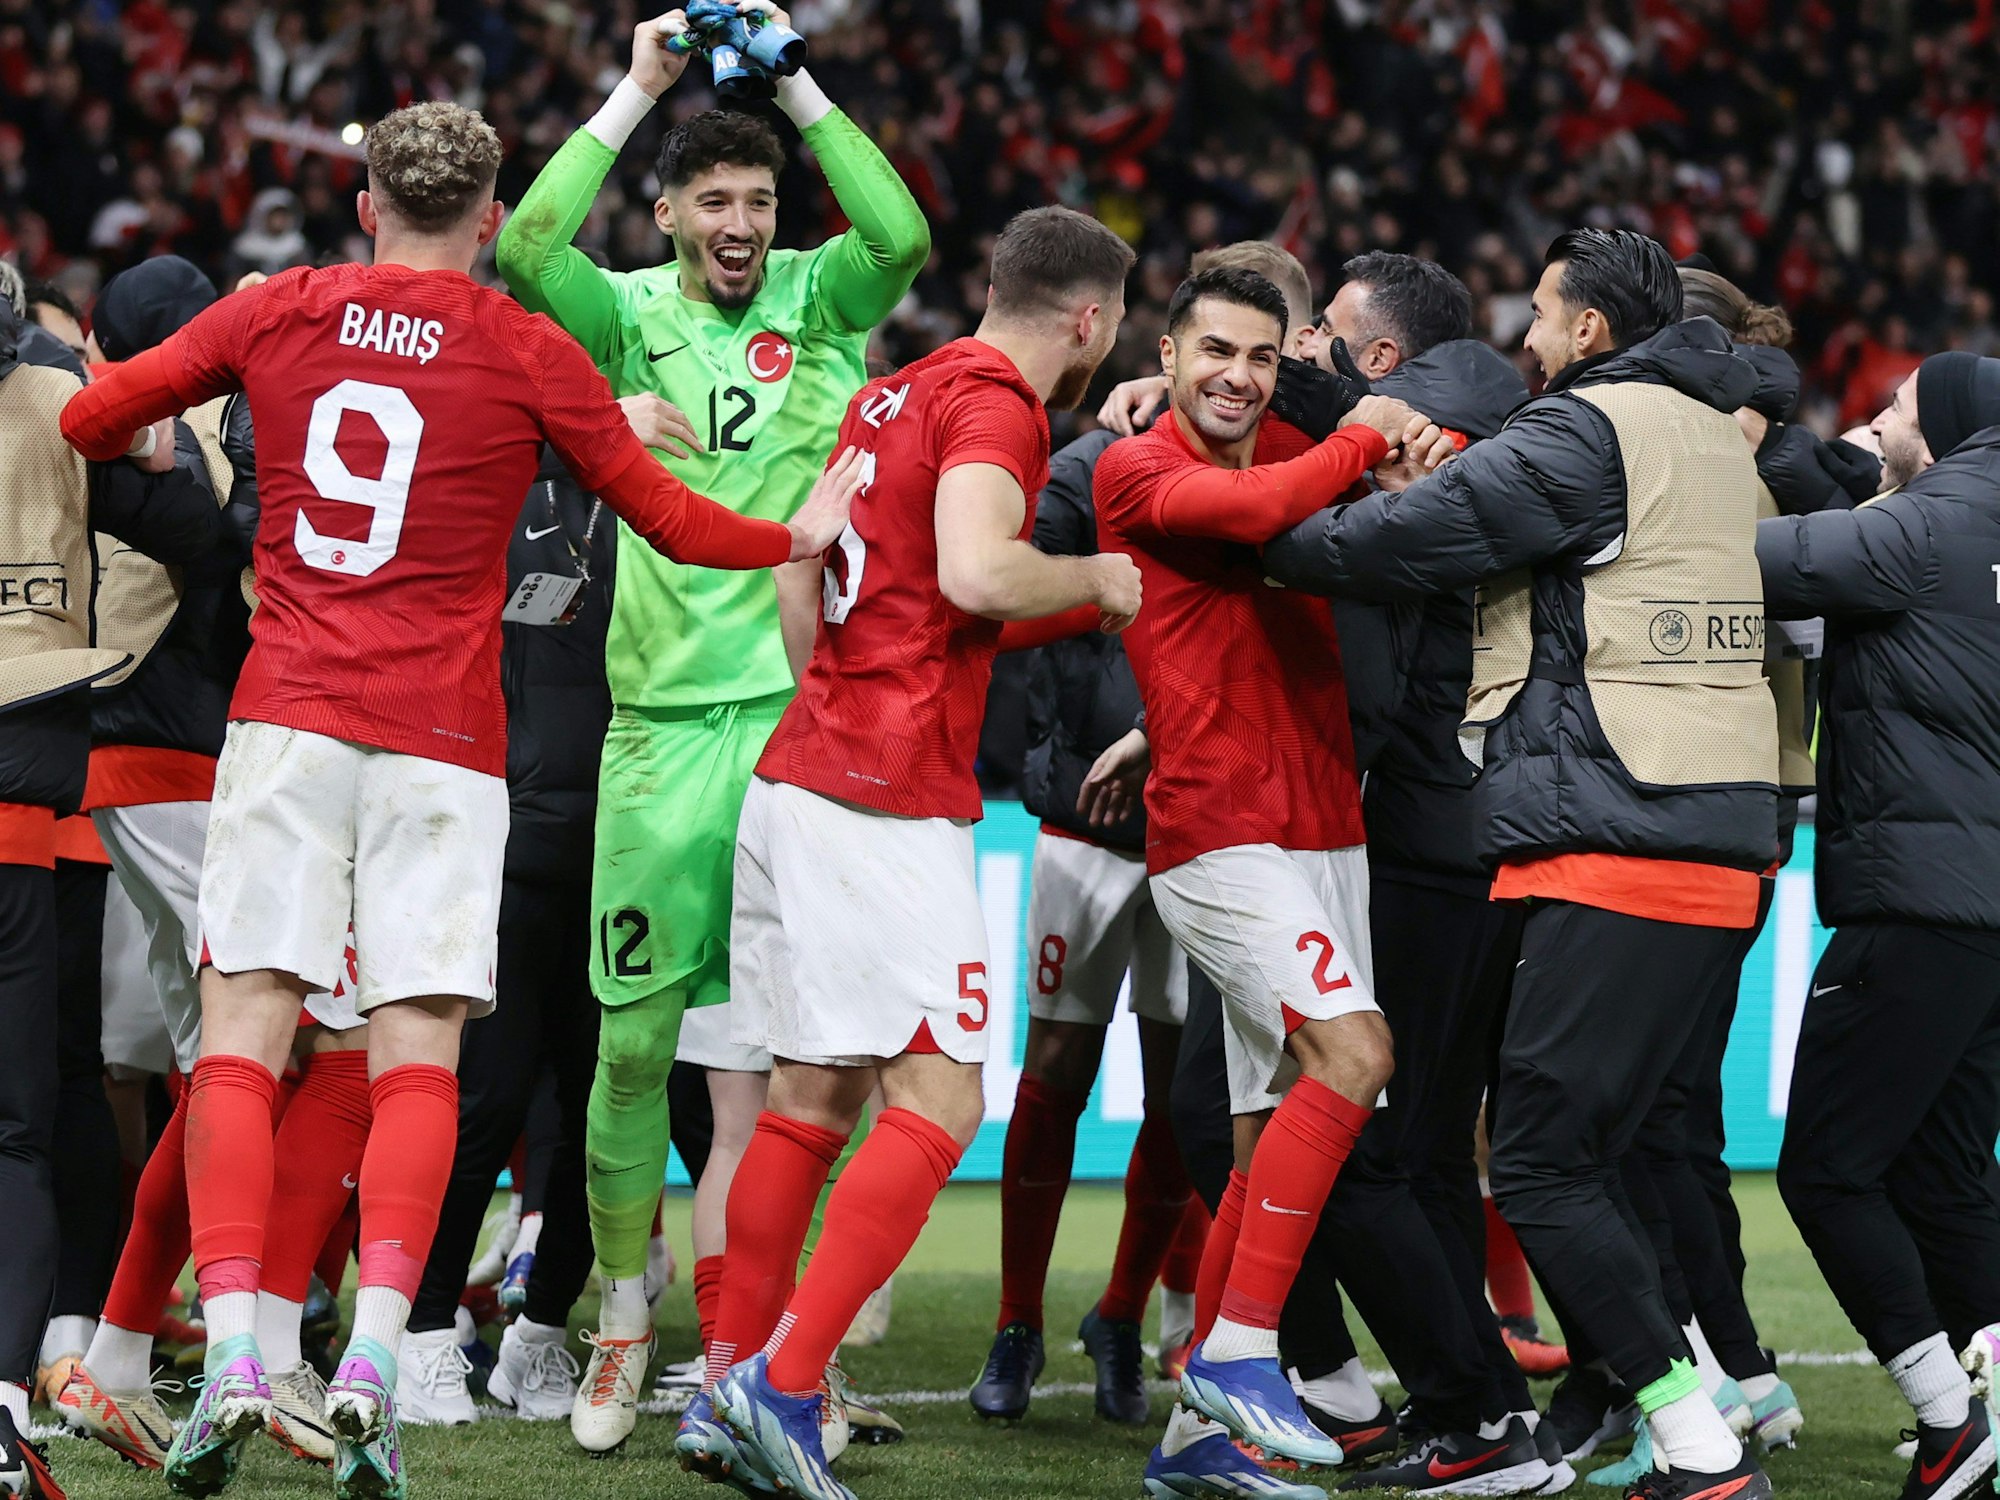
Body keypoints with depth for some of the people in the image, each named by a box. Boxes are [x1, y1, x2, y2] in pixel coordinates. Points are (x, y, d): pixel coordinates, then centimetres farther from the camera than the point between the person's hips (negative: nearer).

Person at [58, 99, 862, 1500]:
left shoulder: (278, 312, 7)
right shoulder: (531, 355, 2)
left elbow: (90, 416, 15)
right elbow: (669, 518, 10)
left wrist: (128, 446, 38)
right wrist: (799, 537, 28)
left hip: (285, 716, 1)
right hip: (441, 741, -1)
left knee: (244, 1032, 0)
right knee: (418, 1057, 1)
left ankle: (232, 1351, -12)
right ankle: (373, 1355, -14)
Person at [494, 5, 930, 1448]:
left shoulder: (819, 300, 7)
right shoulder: (633, 316, 5)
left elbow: (903, 238, -13)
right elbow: (528, 247, -14)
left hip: (804, 707, 0)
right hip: (666, 718, 0)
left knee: (768, 1051, 1)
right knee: (636, 1037, 1)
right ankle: (624, 1311, 14)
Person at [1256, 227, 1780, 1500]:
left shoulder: (1591, 430, -8)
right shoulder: (1712, 434, 20)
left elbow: (1399, 539, -9)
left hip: (1614, 840, -10)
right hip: (1715, 843, 10)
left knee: (1540, 1170, -8)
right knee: (1583, 1156, 15)